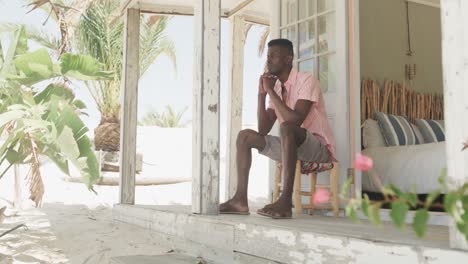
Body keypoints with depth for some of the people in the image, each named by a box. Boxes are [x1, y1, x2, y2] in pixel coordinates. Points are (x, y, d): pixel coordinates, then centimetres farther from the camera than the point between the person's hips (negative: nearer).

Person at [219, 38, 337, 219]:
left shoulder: (306, 80, -12)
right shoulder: (276, 87, 9)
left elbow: (296, 120, -28)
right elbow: (263, 131, 3)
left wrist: (271, 91, -19)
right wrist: (262, 93, -5)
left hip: (319, 147, -8)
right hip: (292, 146, 8)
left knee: (286, 127, -37)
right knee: (245, 136, 1)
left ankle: (286, 201, -40)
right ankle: (240, 199, -10)